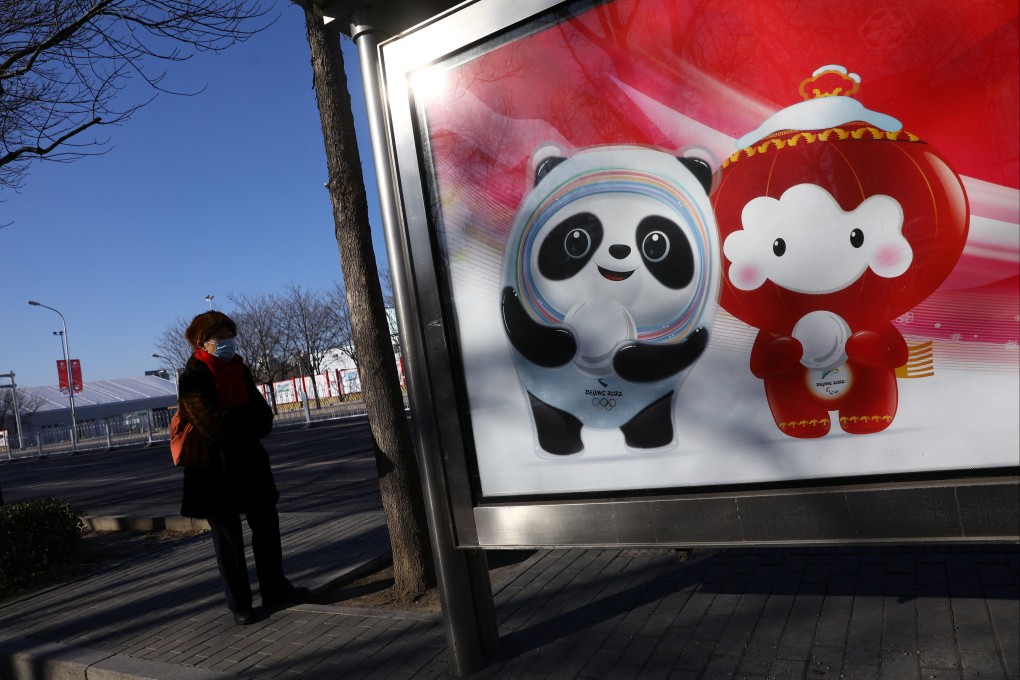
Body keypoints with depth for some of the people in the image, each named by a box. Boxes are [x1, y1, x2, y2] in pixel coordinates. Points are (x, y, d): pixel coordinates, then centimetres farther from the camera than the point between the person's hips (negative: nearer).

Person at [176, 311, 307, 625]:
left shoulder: (239, 370, 4)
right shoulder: (193, 379, -14)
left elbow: (264, 419, -2)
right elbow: (215, 425, -25)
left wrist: (234, 422, -19)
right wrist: (250, 417, -13)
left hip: (249, 462, 6)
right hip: (214, 469, -6)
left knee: (267, 526, 14)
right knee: (228, 539, 5)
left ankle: (274, 589, 29)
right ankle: (239, 605, 18)